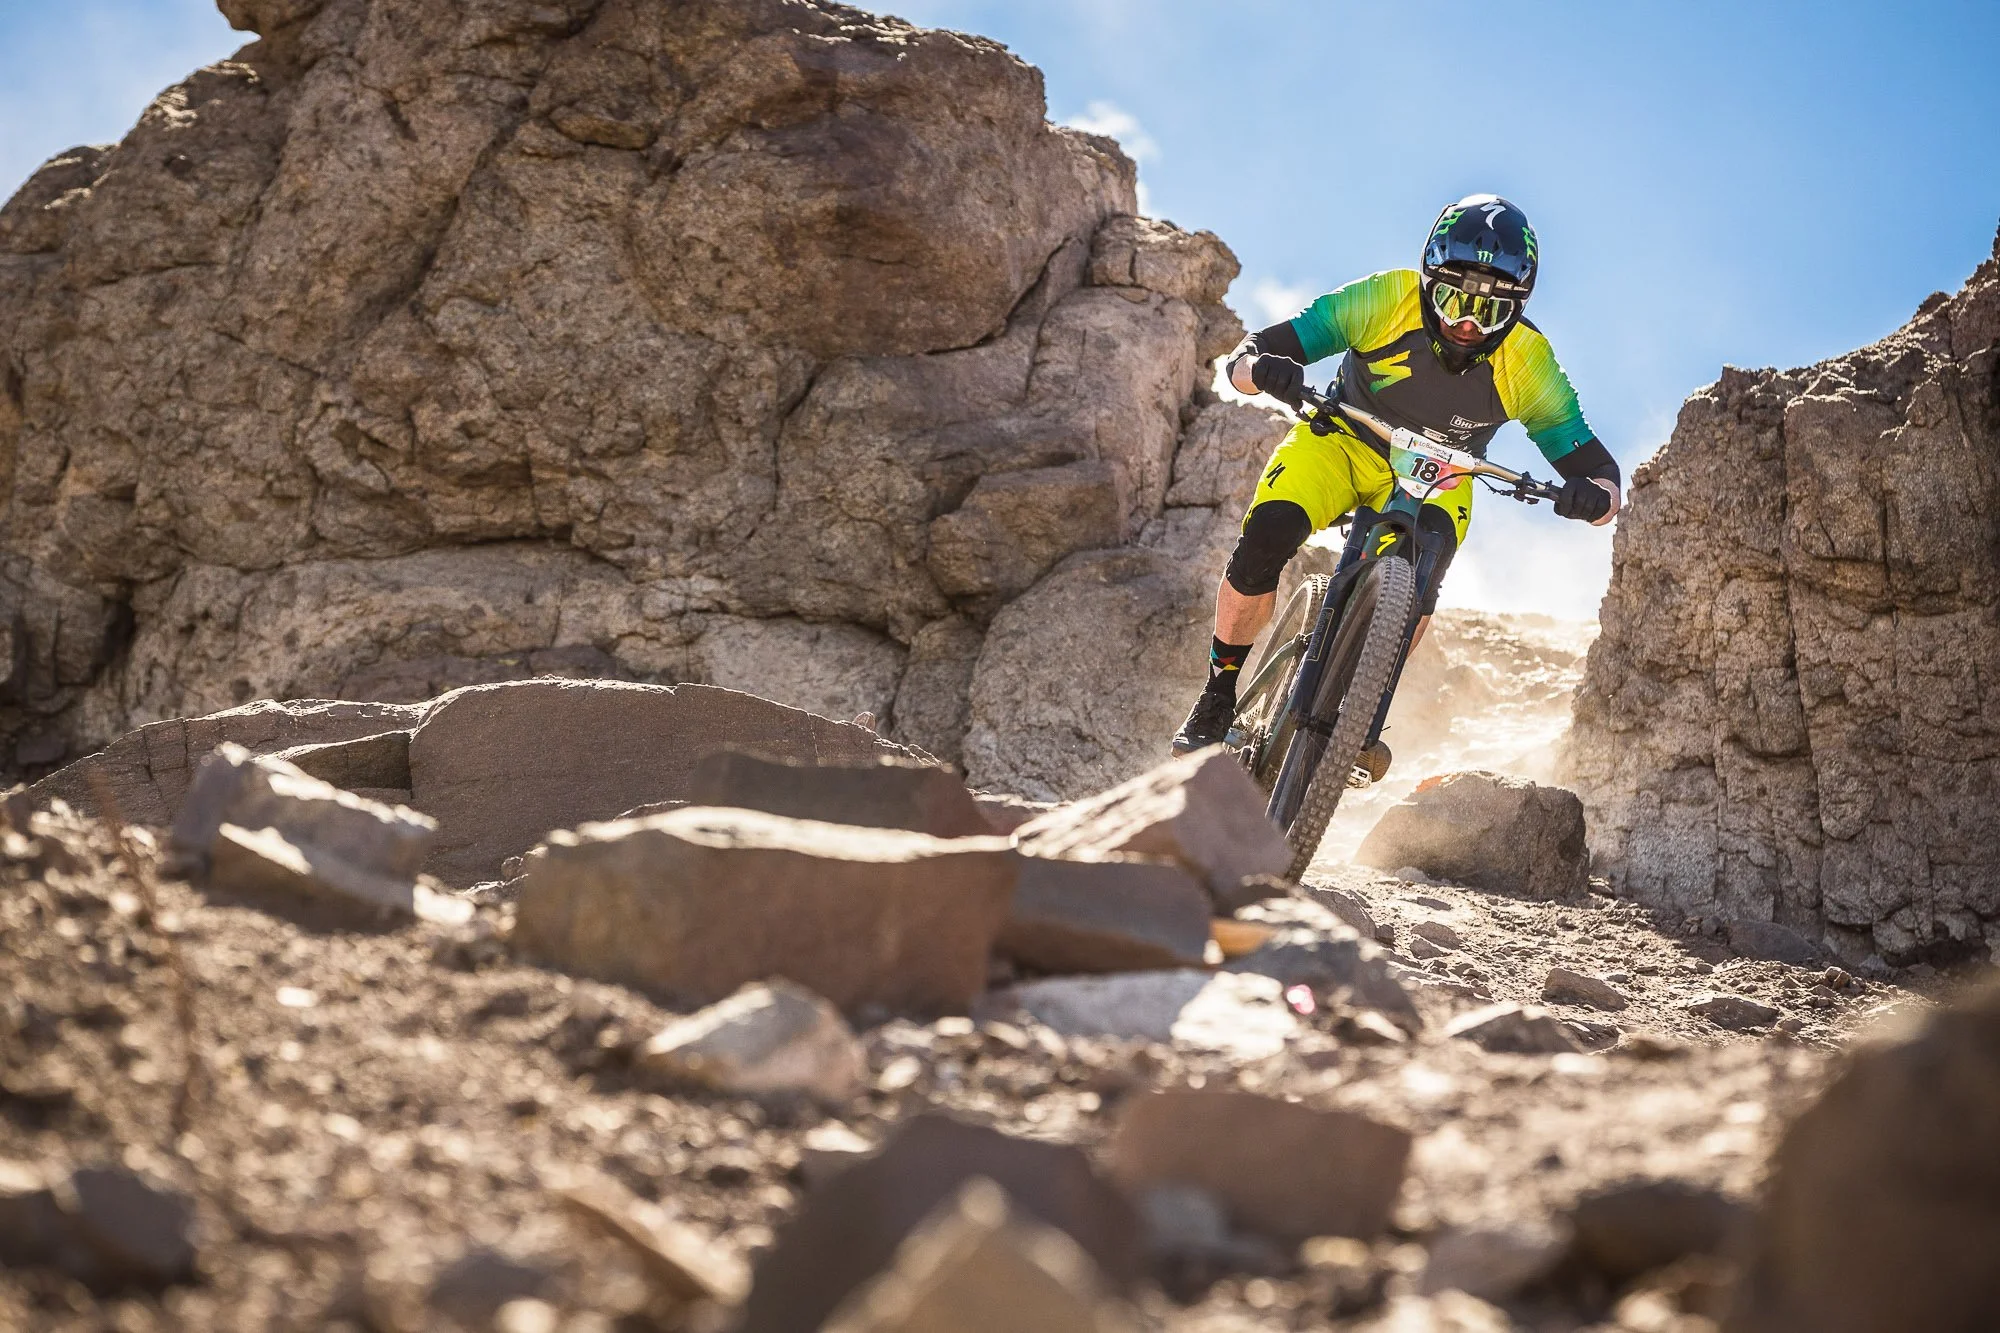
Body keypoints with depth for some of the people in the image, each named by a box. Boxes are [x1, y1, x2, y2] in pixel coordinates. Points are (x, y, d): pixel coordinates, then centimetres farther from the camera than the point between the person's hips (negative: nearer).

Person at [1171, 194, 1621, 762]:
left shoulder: (1528, 362, -23)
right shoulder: (1385, 298, -27)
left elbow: (1596, 465, -21)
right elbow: (1246, 356, -26)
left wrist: (1595, 494, -46)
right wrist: (1262, 368, -51)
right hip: (1345, 441, 0)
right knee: (1264, 540, -26)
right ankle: (1221, 689, -5)